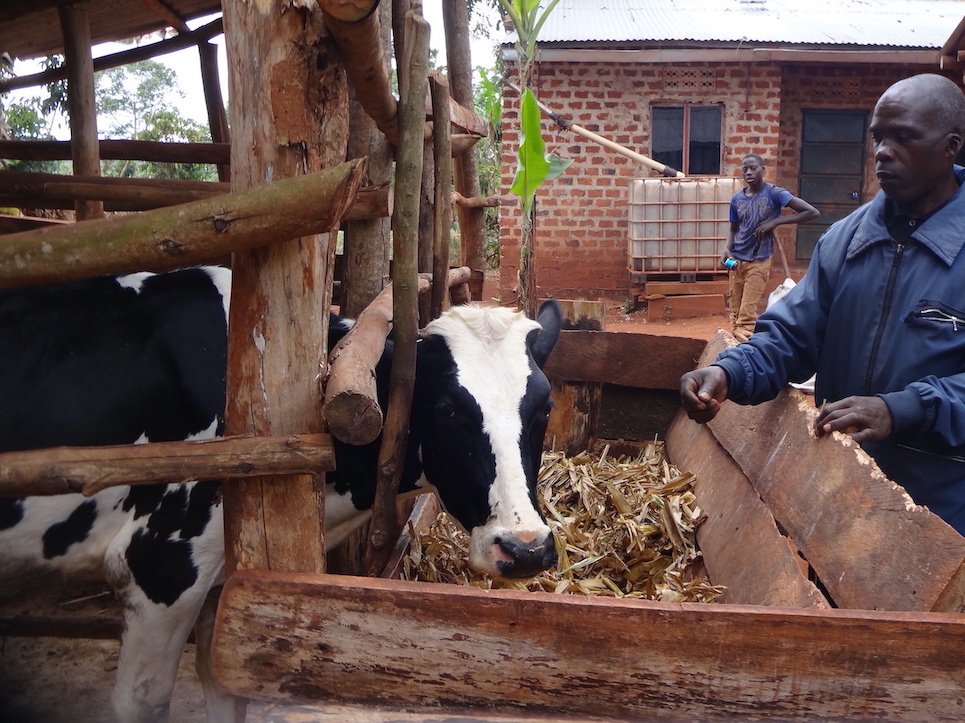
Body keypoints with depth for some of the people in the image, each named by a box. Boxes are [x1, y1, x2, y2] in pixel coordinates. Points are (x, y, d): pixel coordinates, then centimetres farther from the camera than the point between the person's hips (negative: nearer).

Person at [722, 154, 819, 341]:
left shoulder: (774, 193, -9)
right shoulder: (736, 199, 4)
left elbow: (812, 212, -11)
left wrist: (775, 221, -16)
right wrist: (728, 250, -2)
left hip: (759, 261, -5)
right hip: (736, 260, 5)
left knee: (747, 315, -9)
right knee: (735, 310, 9)